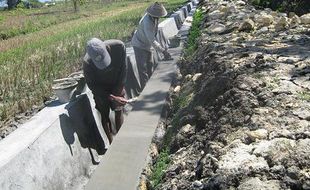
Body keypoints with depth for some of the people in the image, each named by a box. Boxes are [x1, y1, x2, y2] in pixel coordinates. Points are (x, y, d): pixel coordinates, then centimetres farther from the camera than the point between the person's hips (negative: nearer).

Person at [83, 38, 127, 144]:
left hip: (117, 86, 2)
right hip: (100, 89, -1)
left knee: (119, 112, 6)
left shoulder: (119, 46, -32)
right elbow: (92, 85, -21)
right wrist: (112, 98, -27)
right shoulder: (87, 63, -35)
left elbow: (123, 69, -16)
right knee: (105, 116, 3)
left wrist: (118, 91, -15)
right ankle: (111, 144, 14)